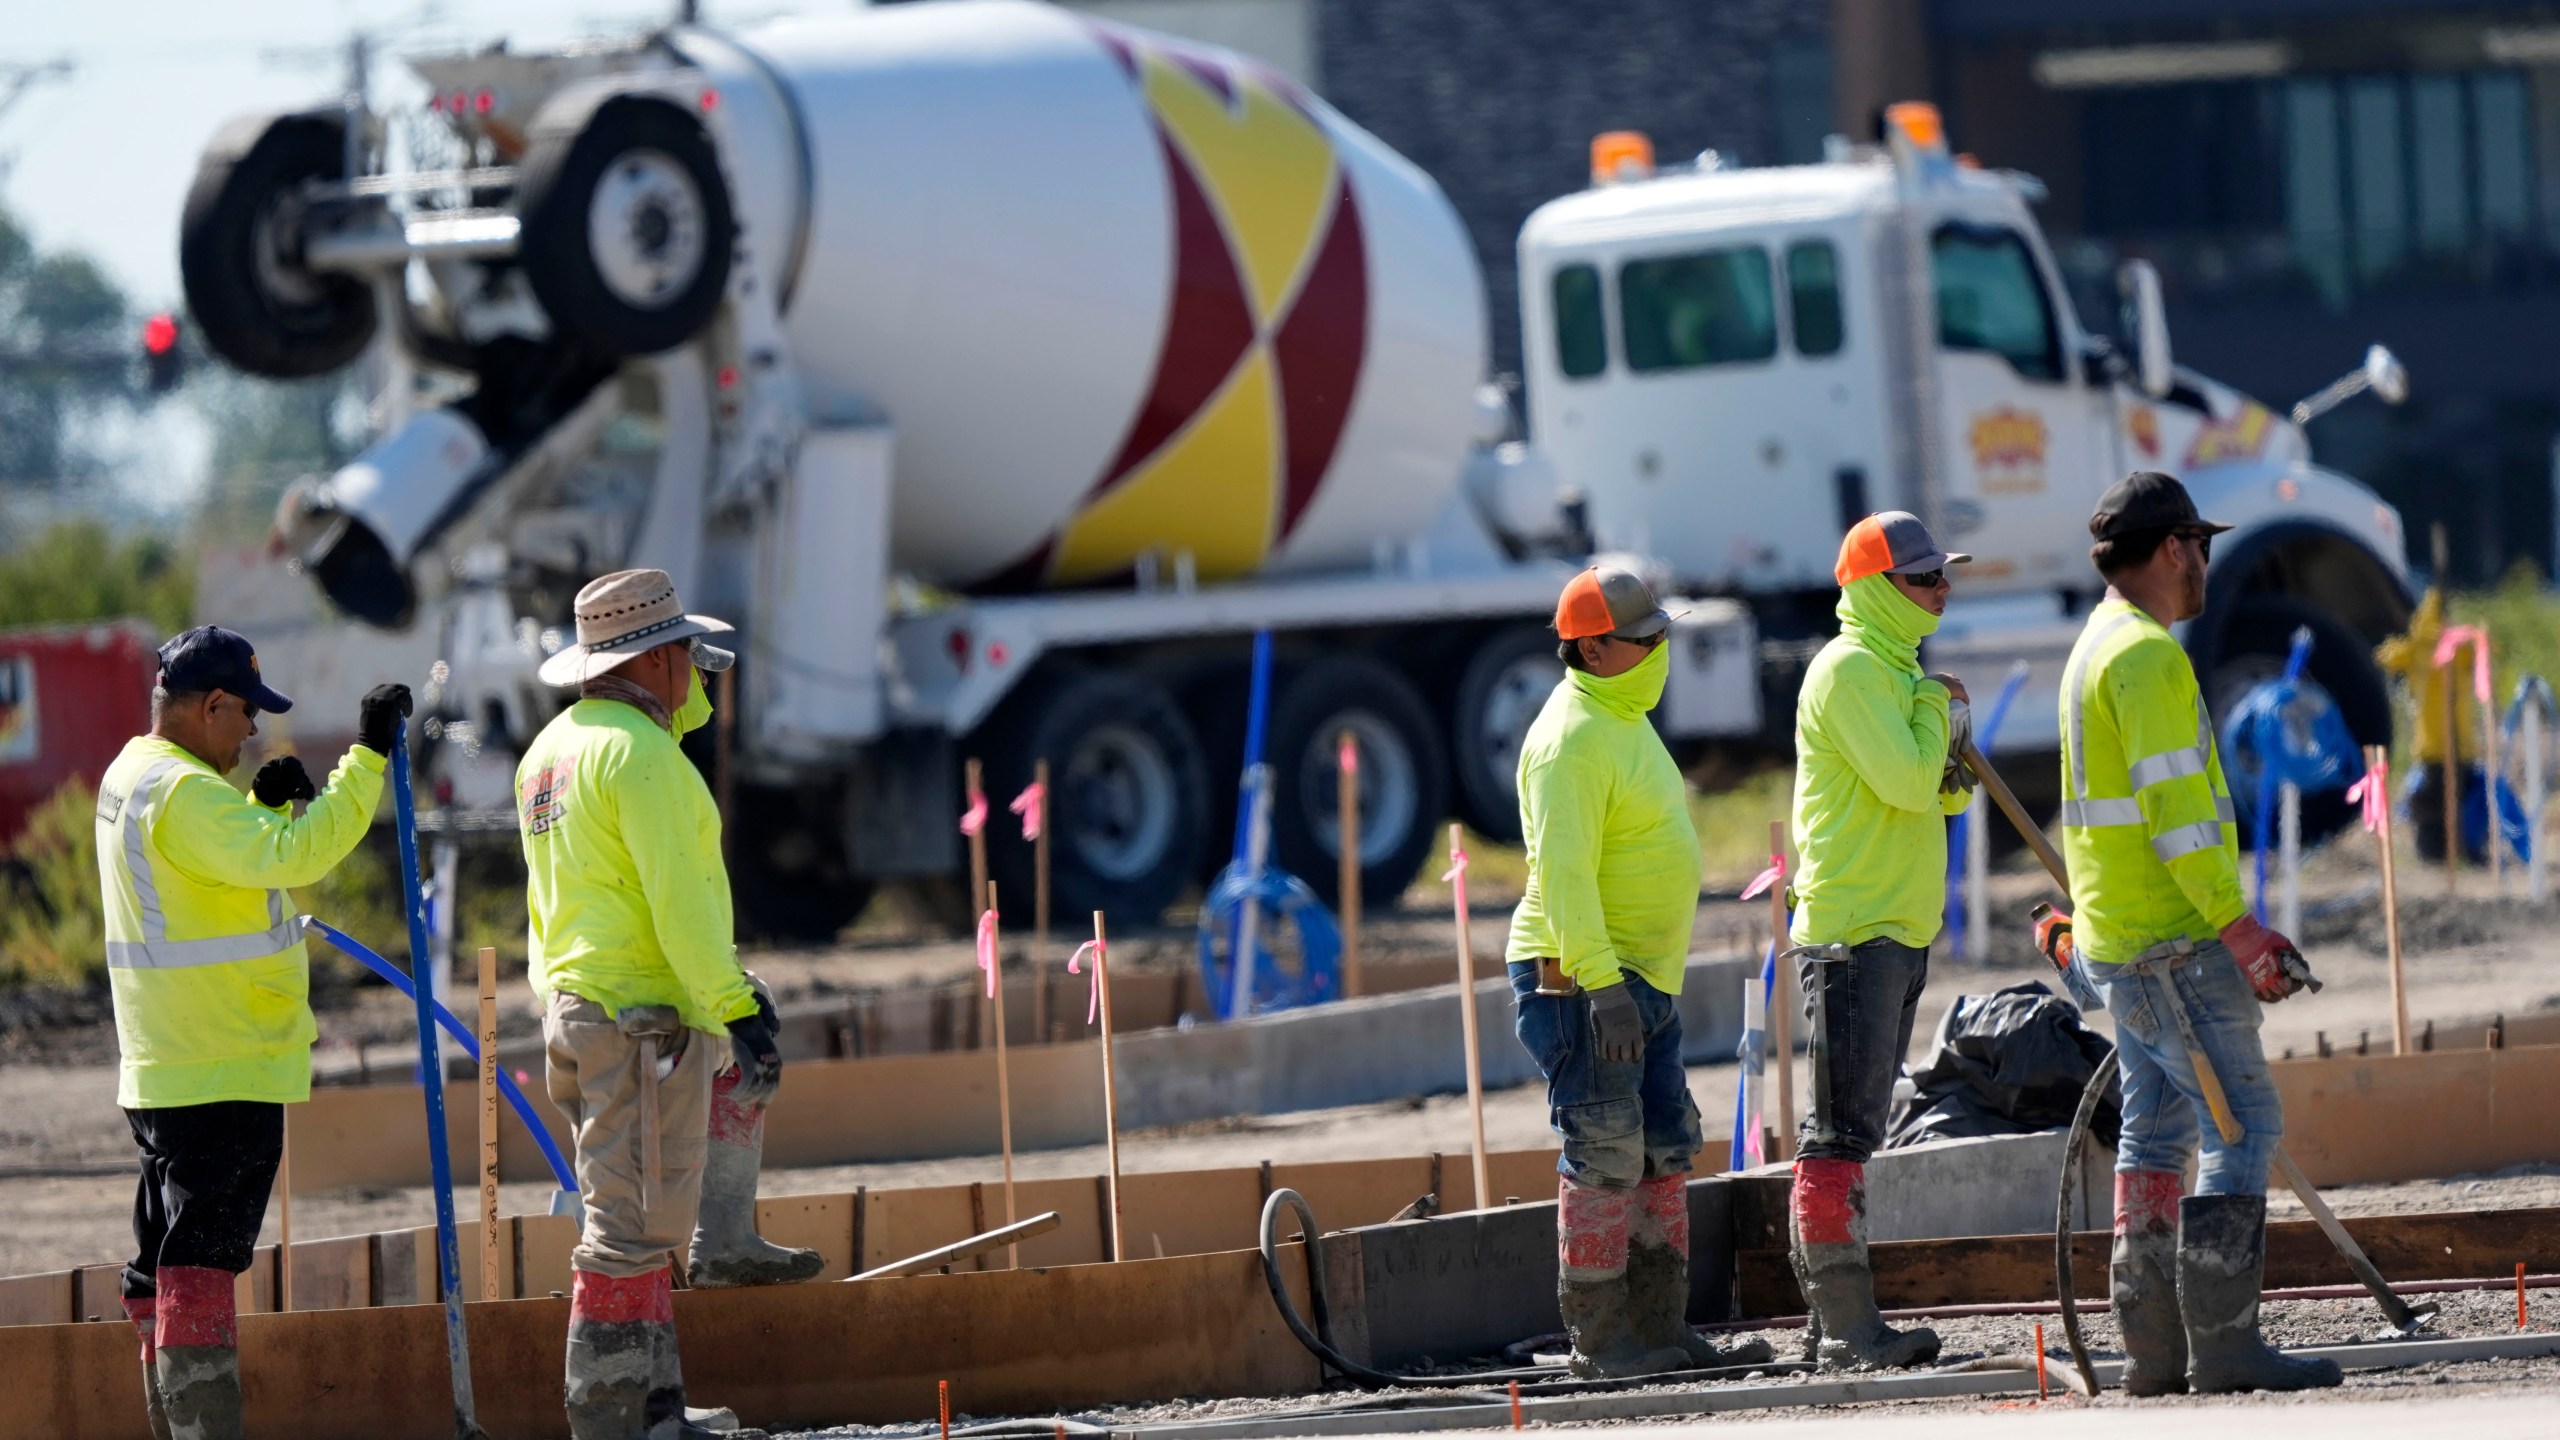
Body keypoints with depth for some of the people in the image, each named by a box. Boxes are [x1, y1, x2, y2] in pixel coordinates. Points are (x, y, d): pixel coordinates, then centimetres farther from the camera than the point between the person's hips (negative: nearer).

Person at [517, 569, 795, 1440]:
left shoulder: (552, 748, 14)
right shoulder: (637, 751, -15)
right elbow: (677, 900, -20)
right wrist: (738, 1009, -21)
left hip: (576, 1007, 10)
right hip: (644, 1017, -10)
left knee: (635, 1227, 14)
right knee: (631, 1228, -9)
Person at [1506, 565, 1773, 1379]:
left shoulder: (1624, 722, 18)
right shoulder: (1573, 738, -16)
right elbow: (1563, 871, -23)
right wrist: (1602, 986, -27)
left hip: (1641, 979, 10)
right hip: (1581, 982, -10)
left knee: (1664, 1154, 10)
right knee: (1605, 1158, -10)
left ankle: (1660, 1329, 13)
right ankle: (1598, 1342, -7)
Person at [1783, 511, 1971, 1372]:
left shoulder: (1895, 669, 19)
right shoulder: (1849, 670, -11)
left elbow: (1935, 792, 24)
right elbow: (1906, 783, -21)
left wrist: (1951, 756, 3)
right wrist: (1936, 709, -5)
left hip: (1898, 929, 10)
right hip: (1851, 932, -10)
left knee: (1850, 1131, 11)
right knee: (1841, 1133, -11)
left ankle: (1836, 1323, 14)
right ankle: (1848, 1325, -14)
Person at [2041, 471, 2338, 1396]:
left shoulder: (2094, 650, 19)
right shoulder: (2148, 655, -14)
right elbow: (2174, 807, -21)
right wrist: (2238, 928, -21)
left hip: (2114, 937, 10)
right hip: (2175, 940, -10)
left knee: (2157, 1131, 10)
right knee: (2244, 1123, -10)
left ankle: (2152, 1349, 10)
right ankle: (2223, 1344, -15)